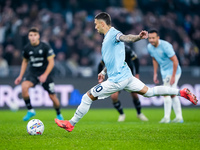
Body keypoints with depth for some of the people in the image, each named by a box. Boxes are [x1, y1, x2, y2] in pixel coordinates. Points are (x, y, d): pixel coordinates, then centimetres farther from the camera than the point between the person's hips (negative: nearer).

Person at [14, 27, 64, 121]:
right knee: (24, 86, -28)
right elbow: (25, 61, 14)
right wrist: (21, 76, 9)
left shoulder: (45, 47, -12)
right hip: (32, 73, 2)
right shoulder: (27, 48, -2)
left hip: (45, 73, -2)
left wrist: (45, 75, -21)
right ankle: (30, 110, -13)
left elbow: (51, 62, -10)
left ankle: (59, 115, 29)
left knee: (52, 96, 0)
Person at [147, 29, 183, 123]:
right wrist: (155, 74, 13)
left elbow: (175, 61, -22)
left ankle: (167, 117, -10)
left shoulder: (165, 46, -25)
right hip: (164, 72, 8)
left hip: (173, 71, -8)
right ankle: (179, 117, 15)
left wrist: (173, 76, -23)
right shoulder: (150, 47, -1)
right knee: (173, 94, 10)